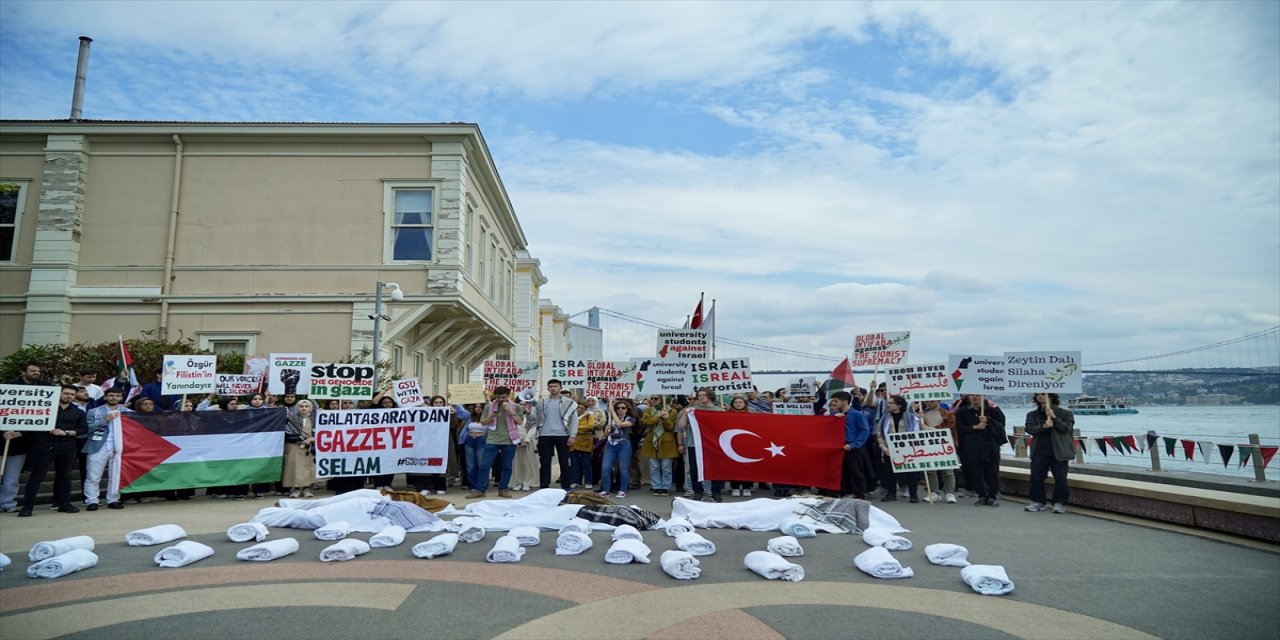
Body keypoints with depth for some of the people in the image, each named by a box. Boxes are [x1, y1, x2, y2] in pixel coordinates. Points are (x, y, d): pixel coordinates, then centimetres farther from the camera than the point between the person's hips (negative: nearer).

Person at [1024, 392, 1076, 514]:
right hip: (1039, 452, 3)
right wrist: (1043, 426, -21)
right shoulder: (1032, 414, 8)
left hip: (1059, 452, -3)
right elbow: (1030, 429, -4)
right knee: (1036, 478, 4)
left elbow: (1066, 428, -11)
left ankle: (1060, 503, 12)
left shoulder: (1064, 413, 0)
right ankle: (1037, 502, 15)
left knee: (1060, 479, 0)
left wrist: (1054, 417, -19)